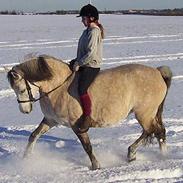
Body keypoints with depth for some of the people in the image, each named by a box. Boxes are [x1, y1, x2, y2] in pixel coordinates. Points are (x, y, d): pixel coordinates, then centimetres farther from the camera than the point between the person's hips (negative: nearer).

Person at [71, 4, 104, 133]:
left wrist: (78, 63, -18)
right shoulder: (87, 31, 14)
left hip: (91, 66, -11)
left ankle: (87, 117, -21)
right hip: (83, 64, 11)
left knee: (81, 89, -29)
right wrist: (76, 61, 11)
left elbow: (91, 53, -24)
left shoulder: (94, 32, -16)